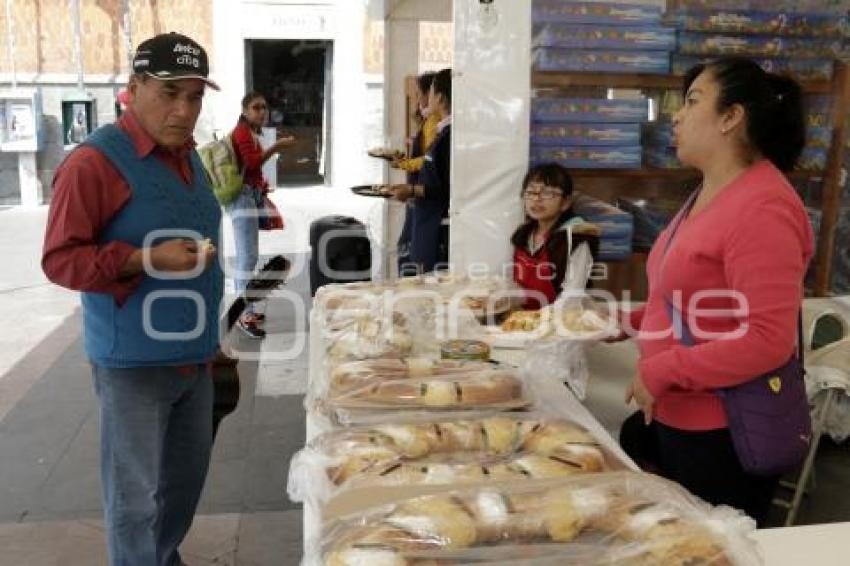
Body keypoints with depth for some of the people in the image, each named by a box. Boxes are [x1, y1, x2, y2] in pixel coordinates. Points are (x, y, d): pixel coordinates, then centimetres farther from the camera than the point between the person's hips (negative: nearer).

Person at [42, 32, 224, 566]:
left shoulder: (188, 156, 10)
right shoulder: (94, 161, -16)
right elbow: (60, 259, -17)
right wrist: (146, 259, -29)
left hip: (194, 354, 8)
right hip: (135, 361, -7)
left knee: (186, 475, 19)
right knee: (136, 493, 6)